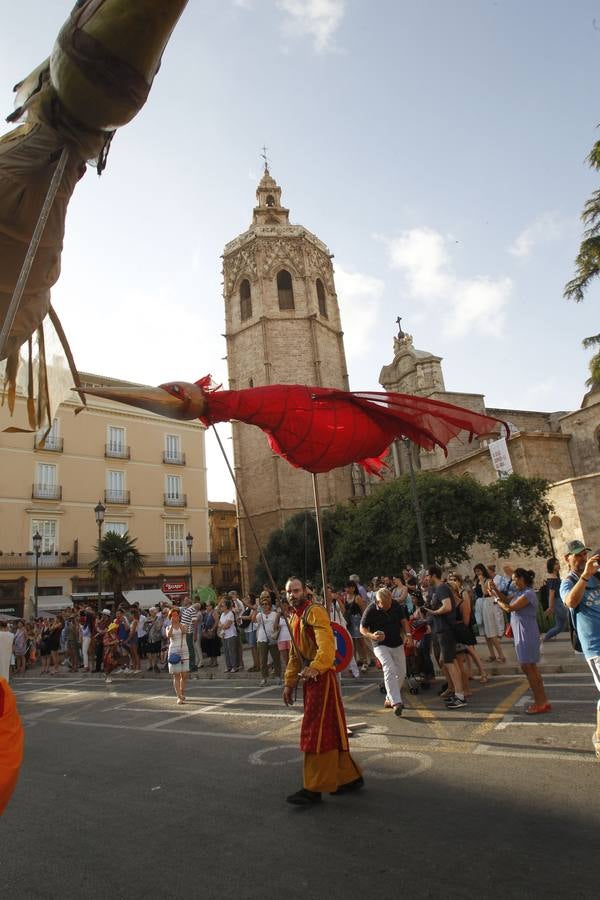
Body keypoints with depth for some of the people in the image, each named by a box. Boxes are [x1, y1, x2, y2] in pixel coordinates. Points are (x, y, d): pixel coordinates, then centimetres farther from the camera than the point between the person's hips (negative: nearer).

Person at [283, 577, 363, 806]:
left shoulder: (315, 612, -14)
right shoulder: (294, 618, 15)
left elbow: (327, 645, -28)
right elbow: (294, 655, 22)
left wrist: (315, 668, -41)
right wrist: (289, 683, 19)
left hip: (322, 677, -9)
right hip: (309, 678, 9)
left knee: (316, 733, -4)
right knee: (331, 732, 16)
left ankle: (313, 789, 5)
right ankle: (349, 776, 28)